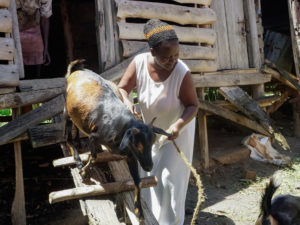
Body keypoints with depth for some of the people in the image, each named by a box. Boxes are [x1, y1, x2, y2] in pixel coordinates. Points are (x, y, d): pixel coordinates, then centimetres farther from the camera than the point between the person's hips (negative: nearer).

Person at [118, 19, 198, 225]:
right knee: (147, 174, 18)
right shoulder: (139, 62, -24)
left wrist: (178, 125, -39)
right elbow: (121, 89, -14)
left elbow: (193, 105, -22)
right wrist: (127, 102, -36)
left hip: (177, 130, -4)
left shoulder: (182, 72, -33)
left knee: (169, 178, 1)